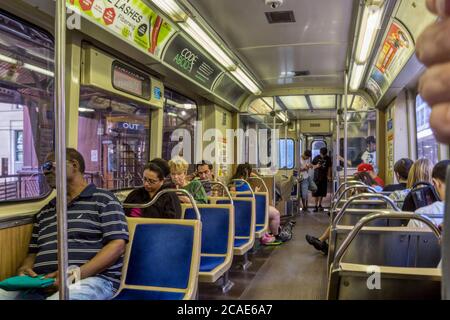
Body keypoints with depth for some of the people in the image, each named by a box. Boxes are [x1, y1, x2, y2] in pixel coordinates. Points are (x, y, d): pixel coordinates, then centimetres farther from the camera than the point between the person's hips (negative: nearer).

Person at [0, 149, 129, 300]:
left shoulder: (103, 199, 5)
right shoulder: (44, 212, 25)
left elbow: (117, 245, -6)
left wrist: (77, 274, -17)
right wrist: (23, 270, 2)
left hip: (92, 278, -5)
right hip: (43, 283, 5)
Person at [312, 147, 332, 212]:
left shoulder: (328, 158, 3)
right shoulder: (316, 158, -1)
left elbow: (329, 168, 7)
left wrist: (329, 176, 0)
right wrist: (316, 166, -16)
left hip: (324, 177, 2)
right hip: (317, 177, -2)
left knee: (322, 192, 7)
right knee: (316, 192, -2)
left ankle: (319, 205, 21)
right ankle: (316, 206, 7)